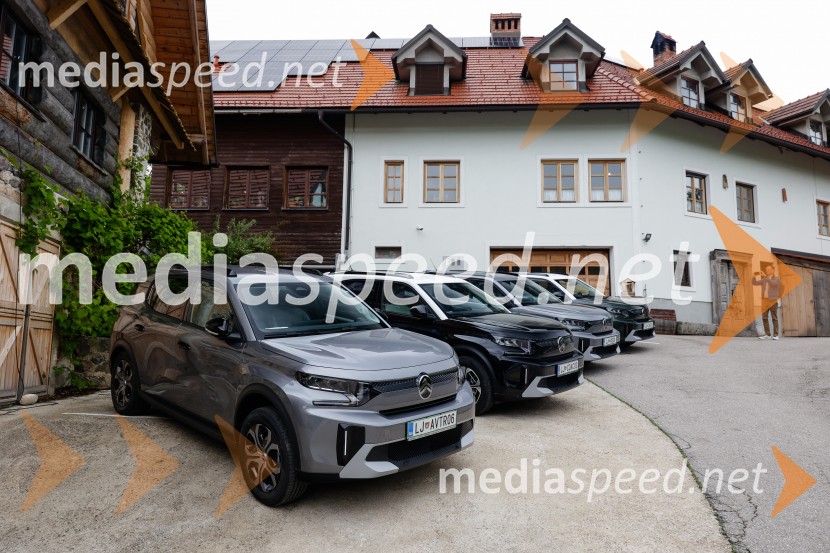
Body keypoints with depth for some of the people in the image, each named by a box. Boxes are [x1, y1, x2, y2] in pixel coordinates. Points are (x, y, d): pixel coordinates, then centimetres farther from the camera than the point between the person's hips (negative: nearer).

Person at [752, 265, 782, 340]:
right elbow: (755, 283, 9)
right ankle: (767, 335, 4)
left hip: (773, 301, -4)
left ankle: (775, 335, 1)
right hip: (764, 300, 4)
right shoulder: (764, 279, 15)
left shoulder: (777, 278, 1)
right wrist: (755, 276, -8)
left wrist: (765, 277, -23)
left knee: (774, 318, -2)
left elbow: (774, 283, -20)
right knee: (765, 318, 1)